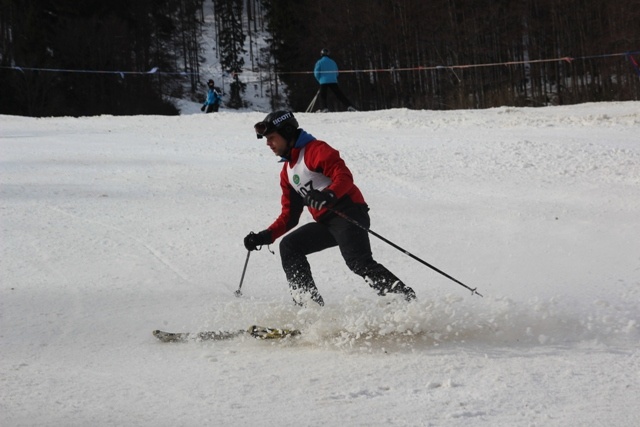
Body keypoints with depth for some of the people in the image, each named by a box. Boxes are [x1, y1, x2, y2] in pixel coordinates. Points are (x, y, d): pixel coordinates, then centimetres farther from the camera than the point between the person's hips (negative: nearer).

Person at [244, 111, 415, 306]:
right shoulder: (287, 171, 23)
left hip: (349, 213, -10)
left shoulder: (315, 150, -4)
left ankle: (408, 301, -31)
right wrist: (266, 236, 11)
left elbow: (344, 176, -18)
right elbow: (289, 215, 23)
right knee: (288, 246, 6)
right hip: (325, 222, 10)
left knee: (360, 263, -25)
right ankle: (310, 303, -2)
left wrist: (328, 195, -38)